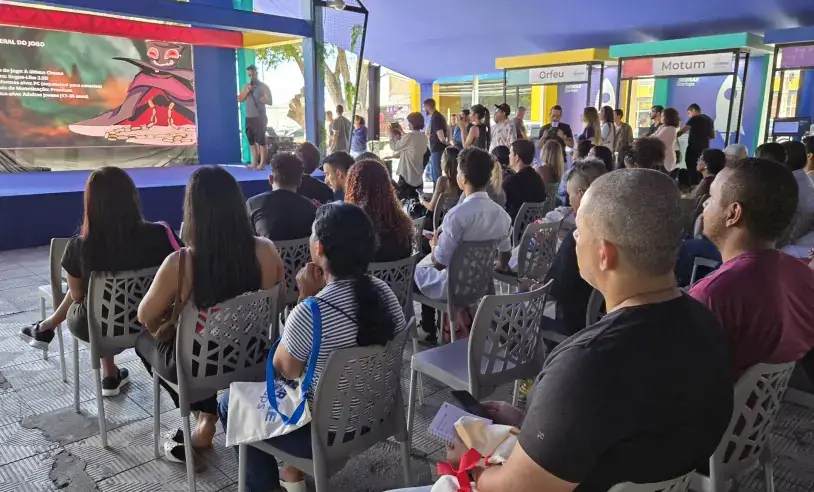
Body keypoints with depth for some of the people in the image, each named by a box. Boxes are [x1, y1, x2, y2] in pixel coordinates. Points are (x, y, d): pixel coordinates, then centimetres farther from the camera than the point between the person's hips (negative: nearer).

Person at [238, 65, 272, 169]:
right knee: (252, 141, 8)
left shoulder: (263, 86, -2)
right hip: (248, 118, 6)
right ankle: (255, 162, 15)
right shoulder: (246, 86, 14)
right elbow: (239, 99, 7)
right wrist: (247, 91, -6)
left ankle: (262, 163, -5)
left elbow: (270, 102, -7)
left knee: (261, 141, -7)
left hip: (259, 118, -6)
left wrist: (261, 99, -22)